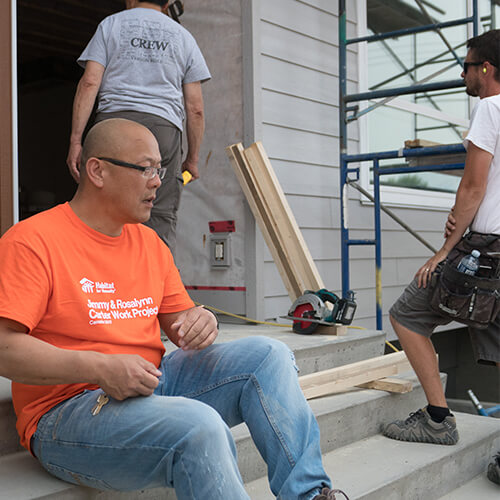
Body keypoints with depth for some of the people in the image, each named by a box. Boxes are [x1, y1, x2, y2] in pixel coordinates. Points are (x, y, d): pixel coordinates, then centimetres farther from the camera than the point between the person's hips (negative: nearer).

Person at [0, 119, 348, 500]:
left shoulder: (150, 243, 15)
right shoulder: (31, 241, -8)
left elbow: (181, 323, 19)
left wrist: (200, 324, -7)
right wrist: (99, 368, -27)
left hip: (156, 382, 8)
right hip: (69, 407, -7)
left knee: (267, 355, -6)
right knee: (200, 425, -33)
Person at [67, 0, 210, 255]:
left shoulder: (111, 24, 16)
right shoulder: (183, 36, 20)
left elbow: (89, 83, 3)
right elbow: (195, 108, 13)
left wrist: (75, 140, 0)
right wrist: (192, 159, 19)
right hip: (164, 128, 1)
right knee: (161, 219, -2)